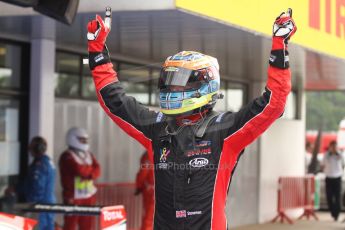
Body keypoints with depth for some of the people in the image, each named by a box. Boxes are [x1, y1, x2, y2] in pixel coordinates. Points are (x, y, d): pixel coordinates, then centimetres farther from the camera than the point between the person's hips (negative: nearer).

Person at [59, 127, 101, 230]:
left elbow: (97, 171, 4)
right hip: (73, 197, -7)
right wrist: (90, 168, -3)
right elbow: (79, 170, -23)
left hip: (89, 196, 7)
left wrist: (89, 175, -16)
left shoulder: (88, 154, 15)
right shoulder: (67, 157, -10)